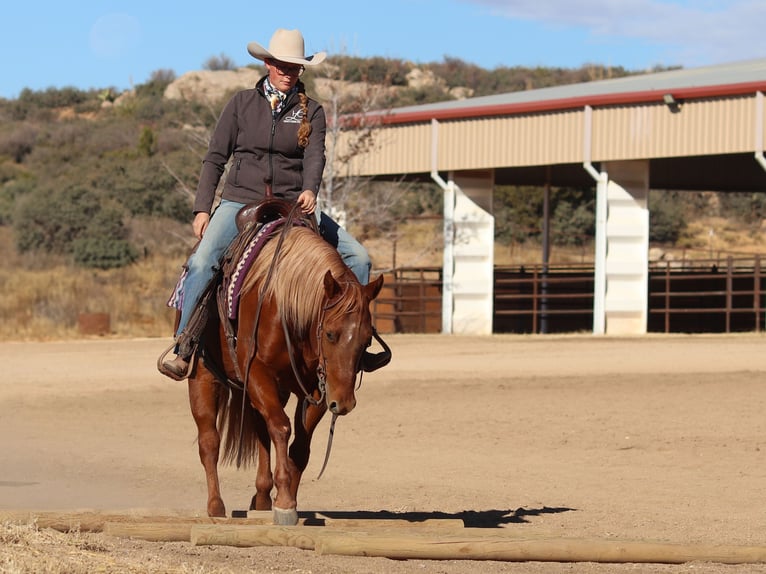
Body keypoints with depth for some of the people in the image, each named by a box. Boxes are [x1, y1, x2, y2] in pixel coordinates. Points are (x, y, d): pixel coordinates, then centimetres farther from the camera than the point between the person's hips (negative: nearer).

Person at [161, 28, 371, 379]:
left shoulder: (311, 111, 7)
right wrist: (202, 209, -2)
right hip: (240, 203, -2)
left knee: (357, 256, -10)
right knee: (201, 263, -26)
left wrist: (310, 191, -31)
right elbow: (215, 159, 7)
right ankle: (182, 352, -24)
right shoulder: (242, 103, 6)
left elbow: (314, 156, -10)